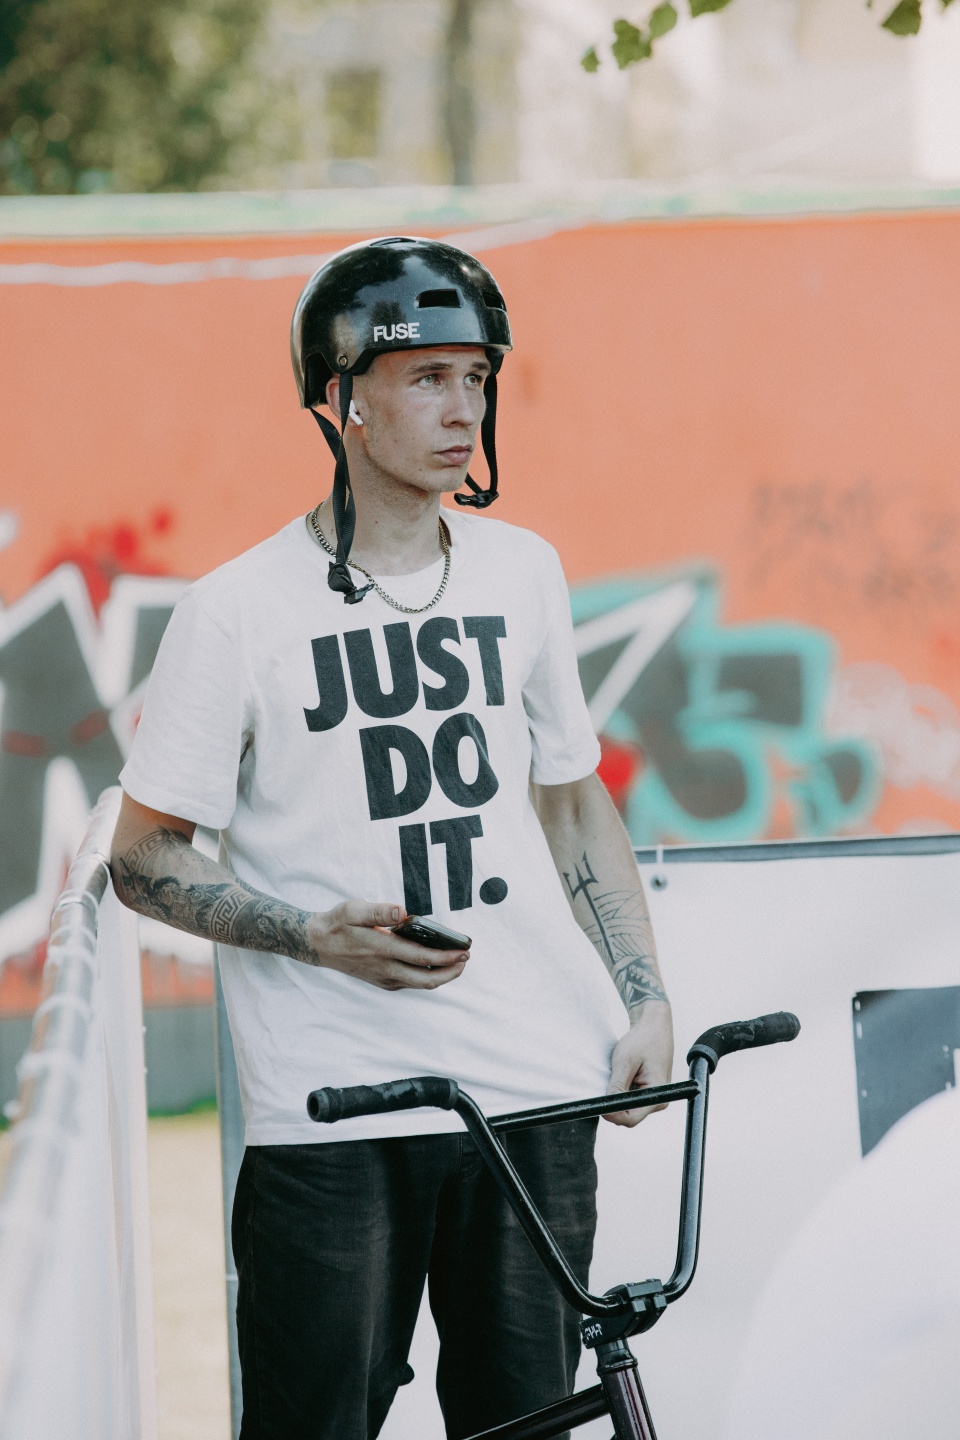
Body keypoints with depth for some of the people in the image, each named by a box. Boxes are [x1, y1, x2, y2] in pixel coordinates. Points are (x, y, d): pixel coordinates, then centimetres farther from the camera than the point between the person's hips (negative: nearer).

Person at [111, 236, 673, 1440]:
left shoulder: (524, 573, 11)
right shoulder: (239, 610, -4)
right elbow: (142, 857, 0)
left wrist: (645, 998, 10)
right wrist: (319, 937, -14)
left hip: (536, 1093, 4)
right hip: (332, 1112, -4)